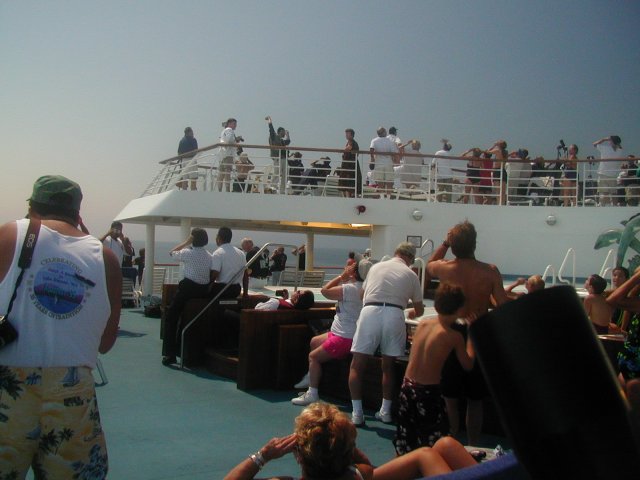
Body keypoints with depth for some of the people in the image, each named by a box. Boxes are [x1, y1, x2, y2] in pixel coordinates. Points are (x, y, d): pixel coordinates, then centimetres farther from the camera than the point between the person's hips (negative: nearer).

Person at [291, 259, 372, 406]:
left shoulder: (350, 288, -23)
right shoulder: (363, 288, 6)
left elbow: (325, 291, -17)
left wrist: (342, 276, -13)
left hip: (345, 338, -10)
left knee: (314, 356, -5)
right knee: (314, 341, 25)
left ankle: (312, 394, -2)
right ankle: (311, 377, 34)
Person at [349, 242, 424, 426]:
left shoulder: (376, 267, 21)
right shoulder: (411, 274, 17)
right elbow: (420, 310, 25)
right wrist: (411, 312, 49)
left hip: (370, 312, 0)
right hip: (394, 315, 0)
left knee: (357, 366, 8)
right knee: (389, 366, 17)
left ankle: (357, 413, 4)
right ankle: (385, 411, 22)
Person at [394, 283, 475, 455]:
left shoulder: (423, 324, 1)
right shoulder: (454, 336, -13)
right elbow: (468, 365, 1)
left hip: (407, 387, 5)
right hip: (429, 392, -5)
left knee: (404, 446, 19)